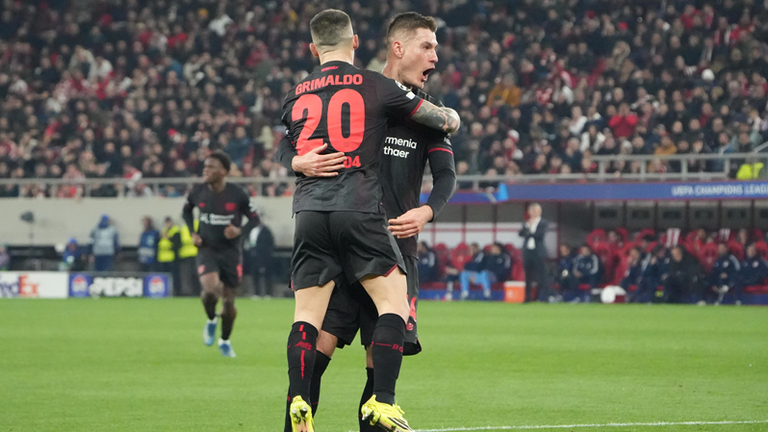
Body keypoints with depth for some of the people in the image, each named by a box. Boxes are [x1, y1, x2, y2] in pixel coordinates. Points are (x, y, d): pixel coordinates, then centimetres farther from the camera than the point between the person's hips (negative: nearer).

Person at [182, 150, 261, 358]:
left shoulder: (238, 195, -12)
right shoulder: (198, 192, -6)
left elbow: (254, 218, -2)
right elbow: (187, 210, 16)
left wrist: (240, 230, -21)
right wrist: (193, 233, 1)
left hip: (230, 253, 0)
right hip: (207, 250, 0)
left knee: (229, 301, 7)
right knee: (210, 288, -26)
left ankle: (225, 341, 31)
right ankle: (211, 320, 7)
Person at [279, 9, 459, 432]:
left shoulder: (294, 97, 16)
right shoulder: (374, 85, 5)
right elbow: (438, 116, 15)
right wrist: (451, 119, 37)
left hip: (309, 211, 4)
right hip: (358, 208, -4)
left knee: (307, 313, 4)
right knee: (394, 302, 0)